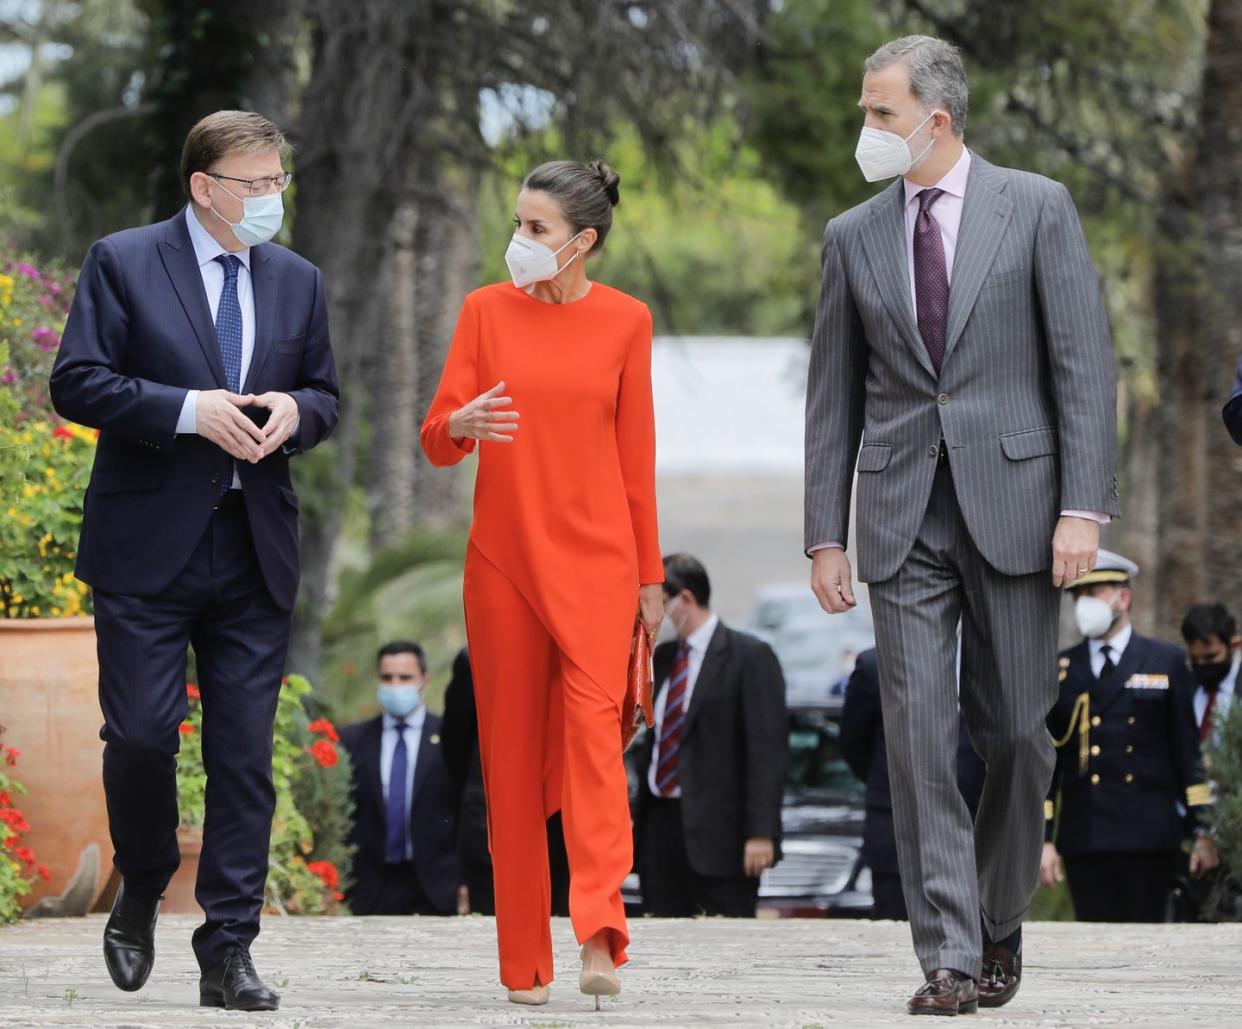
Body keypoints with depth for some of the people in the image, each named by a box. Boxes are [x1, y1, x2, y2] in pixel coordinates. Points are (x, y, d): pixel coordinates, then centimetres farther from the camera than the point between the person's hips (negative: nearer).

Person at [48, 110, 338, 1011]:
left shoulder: (298, 282, 14)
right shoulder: (123, 263, -1)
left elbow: (325, 396, 20)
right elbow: (78, 384, -8)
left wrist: (295, 411, -5)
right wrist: (190, 410, -18)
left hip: (256, 554, 4)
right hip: (148, 548, -4)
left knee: (246, 756, 0)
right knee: (141, 734, -6)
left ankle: (229, 953, 3)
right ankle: (140, 898, 21)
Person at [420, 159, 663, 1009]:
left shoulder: (625, 321, 2)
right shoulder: (486, 311, 3)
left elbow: (637, 452, 7)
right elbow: (436, 438, 0)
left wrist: (650, 574, 9)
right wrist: (463, 425, -24)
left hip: (594, 558, -1)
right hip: (504, 556, 1)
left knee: (593, 723, -18)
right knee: (513, 749, 3)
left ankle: (600, 939, -26)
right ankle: (525, 963, 10)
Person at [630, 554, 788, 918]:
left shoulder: (749, 657, -6)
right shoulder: (661, 657, 16)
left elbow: (768, 749, -10)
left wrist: (761, 833, -17)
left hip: (718, 830, -7)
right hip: (659, 823, 7)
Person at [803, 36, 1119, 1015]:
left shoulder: (1036, 208, 1)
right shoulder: (853, 237, 10)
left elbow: (1085, 364, -2)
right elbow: (834, 395, 12)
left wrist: (1084, 506, -10)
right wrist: (826, 533, 6)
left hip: (1012, 507, -2)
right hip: (903, 520, 2)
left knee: (1016, 734, 3)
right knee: (919, 739, -6)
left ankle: (999, 923, 23)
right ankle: (950, 955, -5)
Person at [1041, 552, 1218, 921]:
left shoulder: (1167, 663, 8)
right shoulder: (1060, 671, 11)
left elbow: (1188, 752, 6)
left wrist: (1202, 833, 0)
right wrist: (1044, 839, 2)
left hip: (1148, 837, -2)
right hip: (1083, 841, 2)